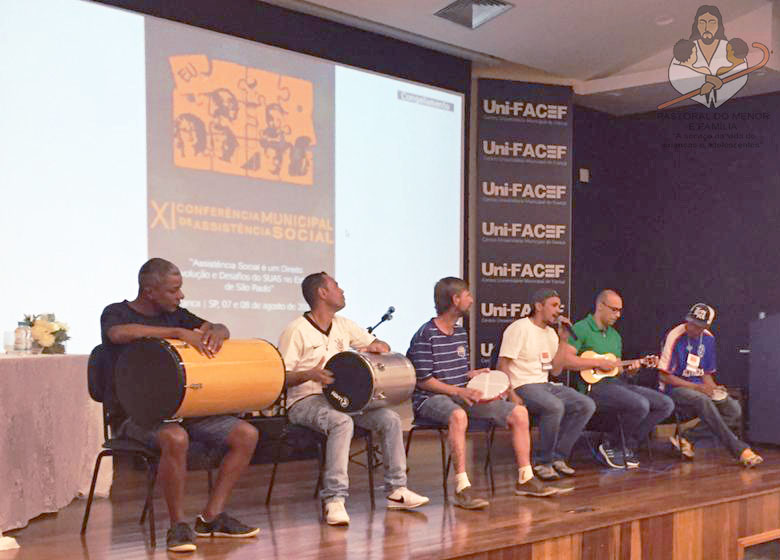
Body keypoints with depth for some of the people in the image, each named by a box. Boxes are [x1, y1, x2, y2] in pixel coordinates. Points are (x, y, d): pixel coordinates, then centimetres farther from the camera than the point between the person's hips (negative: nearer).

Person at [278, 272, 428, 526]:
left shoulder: (344, 326, 12)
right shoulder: (296, 331, -9)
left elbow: (383, 346, 20)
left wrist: (376, 347, -5)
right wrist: (309, 375, -30)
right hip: (304, 401, -7)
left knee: (390, 418, -10)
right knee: (342, 422, -37)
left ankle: (396, 490, -1)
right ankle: (333, 500, -35)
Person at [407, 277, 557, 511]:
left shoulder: (460, 332, 15)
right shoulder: (426, 335, -11)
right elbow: (423, 380, -13)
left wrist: (475, 374, 2)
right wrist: (458, 391, -21)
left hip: (460, 395, 8)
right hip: (431, 398, -8)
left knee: (519, 412, -3)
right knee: (458, 416, -43)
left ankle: (525, 479, 6)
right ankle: (463, 488, -39)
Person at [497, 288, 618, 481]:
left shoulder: (550, 333, 17)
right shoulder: (519, 328, -8)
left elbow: (556, 370, 12)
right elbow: (502, 365, -12)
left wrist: (563, 340, 5)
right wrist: (511, 395, -24)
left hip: (545, 385, 9)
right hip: (523, 386, -8)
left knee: (587, 405, -8)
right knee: (555, 406, -35)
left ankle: (557, 457, -2)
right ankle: (543, 462, -17)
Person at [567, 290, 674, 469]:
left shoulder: (615, 336, 23)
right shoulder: (581, 329, -3)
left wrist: (629, 368, 2)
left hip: (617, 382, 9)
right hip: (595, 385, -9)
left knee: (666, 404, -5)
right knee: (640, 405, -30)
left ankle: (628, 446, 0)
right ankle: (609, 445, -8)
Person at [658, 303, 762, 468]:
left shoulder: (708, 339, 6)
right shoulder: (675, 336, -13)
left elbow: (706, 373, 16)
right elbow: (664, 376, -14)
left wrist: (713, 388, -6)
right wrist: (697, 387, -17)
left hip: (699, 387, 7)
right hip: (675, 388, -7)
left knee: (734, 410, -16)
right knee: (703, 401, -37)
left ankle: (687, 438, -20)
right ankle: (740, 450, -34)